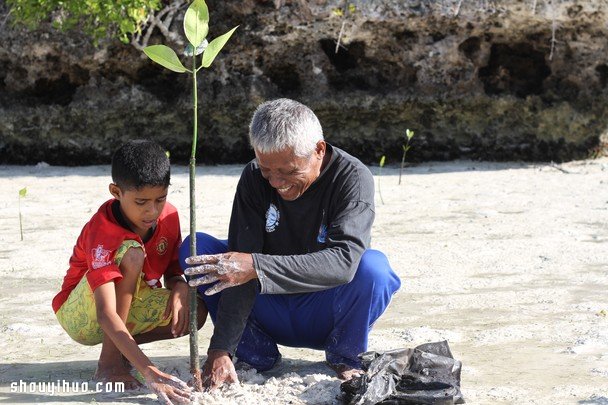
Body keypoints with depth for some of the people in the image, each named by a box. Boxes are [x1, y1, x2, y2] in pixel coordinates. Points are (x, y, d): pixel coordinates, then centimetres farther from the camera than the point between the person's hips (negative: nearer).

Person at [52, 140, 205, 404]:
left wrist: (180, 286, -24)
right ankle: (109, 360, -26)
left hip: (132, 305, 6)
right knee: (132, 253, -34)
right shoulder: (102, 233, -32)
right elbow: (106, 315, -43)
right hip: (80, 317, -6)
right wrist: (149, 373, -53)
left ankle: (120, 348, 1)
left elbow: (173, 270, 3)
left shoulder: (169, 216, -12)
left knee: (195, 312, -21)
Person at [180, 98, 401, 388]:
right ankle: (255, 352, -5)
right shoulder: (255, 178, -11)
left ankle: (344, 355, -6)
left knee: (372, 267, -33)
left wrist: (257, 266, -47)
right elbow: (239, 268, -19)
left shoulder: (353, 178, -20)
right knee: (196, 250, -16)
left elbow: (343, 261, -37)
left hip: (323, 318, -2)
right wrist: (221, 350, -28)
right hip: (271, 316, 3)